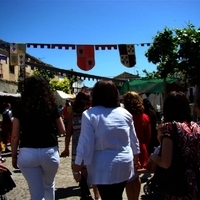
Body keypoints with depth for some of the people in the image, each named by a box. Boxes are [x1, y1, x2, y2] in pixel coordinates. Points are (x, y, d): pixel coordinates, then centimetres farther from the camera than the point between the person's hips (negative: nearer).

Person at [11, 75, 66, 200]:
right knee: (49, 185, 27)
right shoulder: (52, 106, 1)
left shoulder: (20, 107, -1)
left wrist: (14, 156, 10)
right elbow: (62, 130, 9)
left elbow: (15, 136, -1)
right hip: (49, 152, 1)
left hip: (27, 153, -1)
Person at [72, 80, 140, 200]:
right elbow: (134, 139, 12)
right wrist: (136, 157, 28)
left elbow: (85, 145, -12)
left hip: (105, 168, -4)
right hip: (124, 164, 4)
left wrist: (76, 169, -3)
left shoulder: (90, 115, -11)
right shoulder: (125, 113, 4)